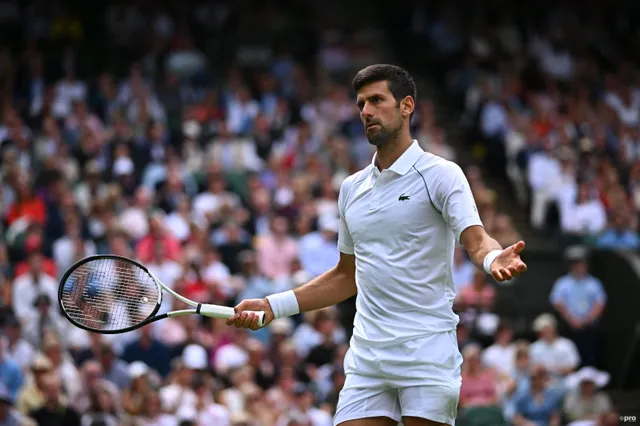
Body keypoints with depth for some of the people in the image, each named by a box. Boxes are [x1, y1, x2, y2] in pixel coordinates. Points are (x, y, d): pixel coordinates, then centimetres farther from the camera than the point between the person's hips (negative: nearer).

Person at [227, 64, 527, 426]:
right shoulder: (352, 188, 17)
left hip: (426, 352, -5)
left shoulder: (441, 174, -2)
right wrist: (273, 307, 19)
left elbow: (476, 240, -15)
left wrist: (495, 259, -39)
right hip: (366, 359, 5)